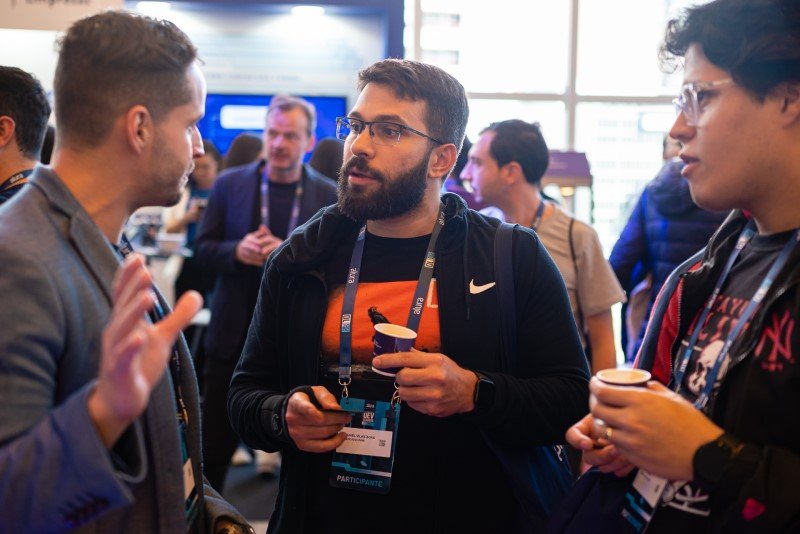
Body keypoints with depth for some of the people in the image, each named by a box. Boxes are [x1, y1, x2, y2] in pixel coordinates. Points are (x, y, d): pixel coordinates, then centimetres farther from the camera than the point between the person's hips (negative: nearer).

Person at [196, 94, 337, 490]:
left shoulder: (328, 196, -2)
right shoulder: (229, 184, 1)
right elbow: (203, 248, 3)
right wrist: (237, 250, -18)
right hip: (235, 337, 0)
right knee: (215, 446, 10)